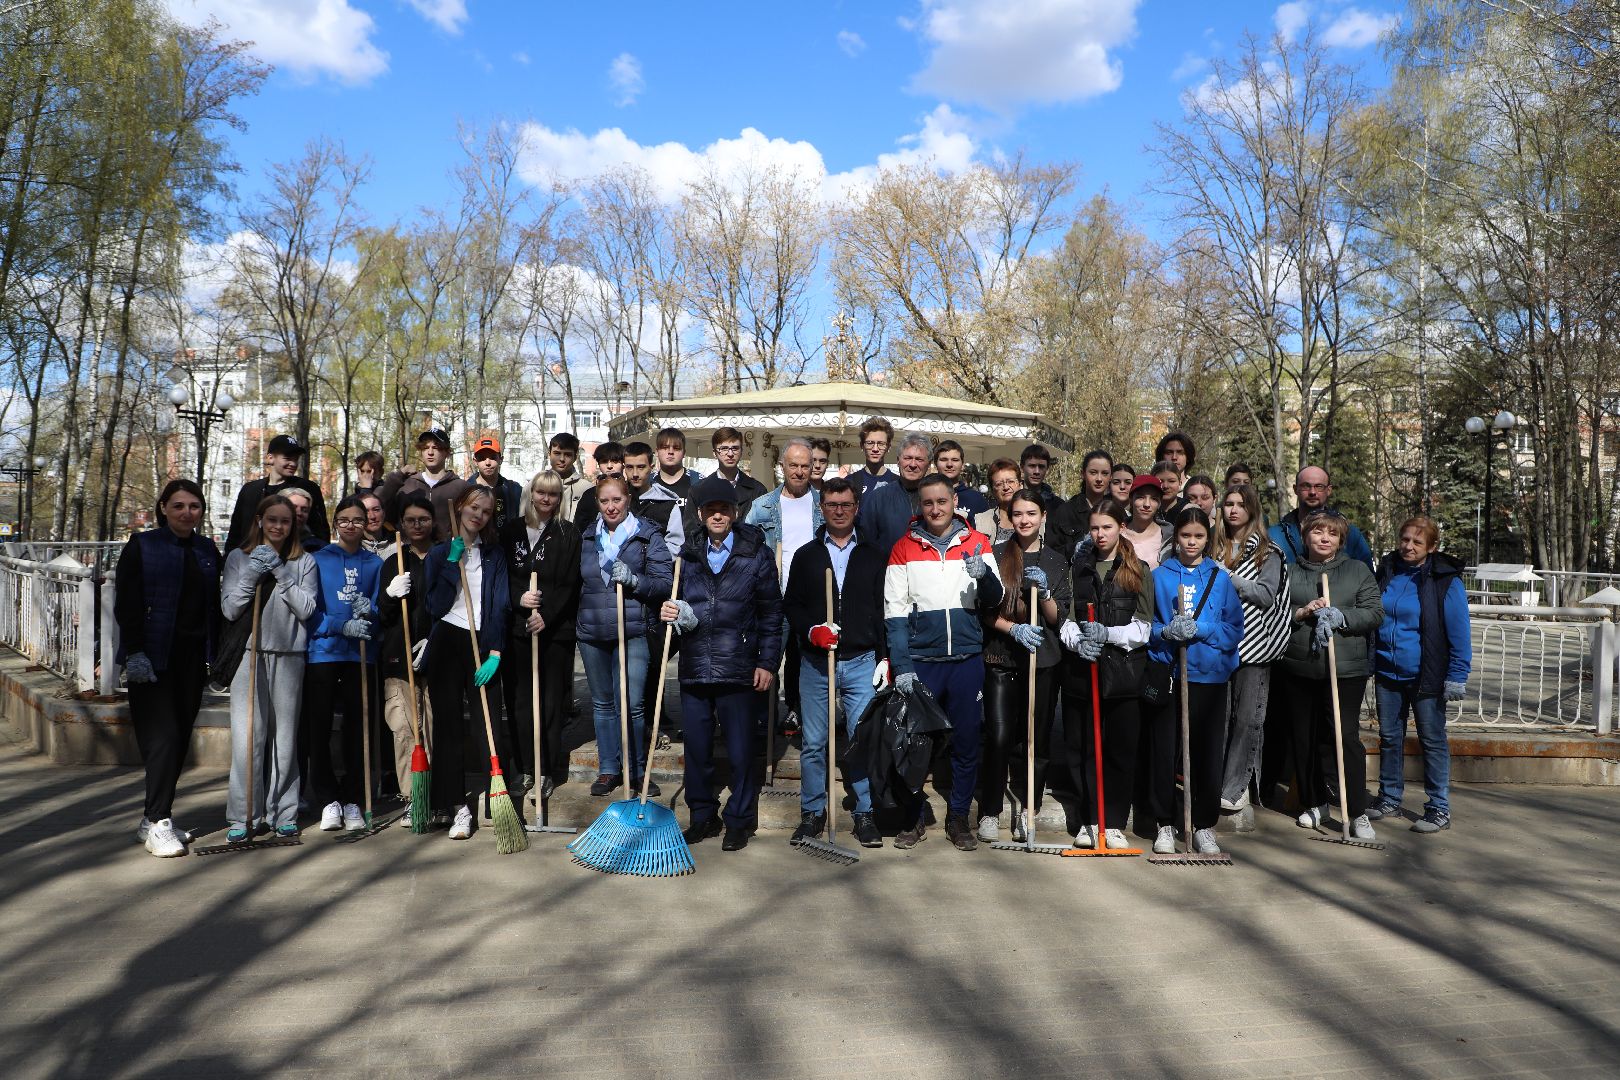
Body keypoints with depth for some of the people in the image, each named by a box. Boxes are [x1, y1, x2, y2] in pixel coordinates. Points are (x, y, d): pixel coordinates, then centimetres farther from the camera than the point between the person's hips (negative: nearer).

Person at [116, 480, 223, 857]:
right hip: (152, 657, -5)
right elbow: (126, 603, -7)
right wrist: (134, 652, -15)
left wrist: (217, 653, 8)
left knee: (180, 738, 7)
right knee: (162, 736, -9)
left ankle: (154, 817, 19)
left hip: (193, 656, 5)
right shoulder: (142, 546, -2)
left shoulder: (208, 551, 12)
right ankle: (158, 823, -2)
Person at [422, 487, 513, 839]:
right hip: (446, 644, 0)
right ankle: (458, 807, 7)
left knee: (488, 727, -7)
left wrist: (495, 653, -8)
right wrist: (453, 563, -9)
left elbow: (499, 605, 2)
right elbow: (435, 606, -4)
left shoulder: (494, 555, 11)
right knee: (448, 727, 1)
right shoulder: (439, 553, 9)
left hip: (482, 645, 0)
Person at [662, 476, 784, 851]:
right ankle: (702, 817, 26)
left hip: (739, 669, -3)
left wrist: (767, 663, -5)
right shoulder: (688, 556, 11)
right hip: (694, 667, 4)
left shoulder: (757, 555, 1)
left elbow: (771, 614, 1)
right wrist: (670, 613, -3)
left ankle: (739, 820, 19)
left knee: (741, 751, 4)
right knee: (697, 749, 10)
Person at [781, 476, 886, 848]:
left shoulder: (874, 556, 7)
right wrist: (811, 630, -10)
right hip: (815, 663, 1)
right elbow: (790, 605, 8)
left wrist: (884, 658, -1)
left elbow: (884, 610, 5)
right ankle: (812, 813, 19)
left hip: (862, 661, -1)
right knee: (814, 743, 6)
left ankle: (865, 814, 12)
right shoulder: (805, 556, 11)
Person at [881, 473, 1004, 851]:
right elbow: (895, 611, 0)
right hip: (920, 660, -1)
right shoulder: (904, 548, 3)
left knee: (966, 741, 7)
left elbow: (993, 600, 5)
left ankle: (958, 817, 22)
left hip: (967, 659, 1)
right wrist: (901, 666, -8)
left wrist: (984, 575, -18)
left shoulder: (977, 542, 7)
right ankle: (912, 819, 19)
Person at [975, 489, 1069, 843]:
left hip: (1043, 659, 2)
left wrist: (1044, 591, -12)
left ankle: (1025, 813, 19)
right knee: (999, 737, -10)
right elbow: (984, 610, 0)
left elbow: (1058, 618, 5)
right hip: (1001, 658, -2)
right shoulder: (996, 554, 3)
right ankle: (990, 813, 4)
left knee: (1036, 741, 4)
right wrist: (1014, 629, -15)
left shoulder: (1056, 561, 9)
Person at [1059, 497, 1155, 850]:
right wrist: (1078, 642, -13)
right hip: (1081, 669, 1)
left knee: (1122, 750, 2)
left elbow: (1143, 626, 0)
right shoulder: (1077, 568, 11)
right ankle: (1088, 821, 15)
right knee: (1082, 749, 4)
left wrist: (1108, 634, -15)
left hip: (1124, 671, -1)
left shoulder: (1139, 571, 6)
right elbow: (1066, 618, 6)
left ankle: (1114, 824, 12)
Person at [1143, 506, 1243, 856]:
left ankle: (1204, 826, 17)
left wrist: (1201, 630, -14)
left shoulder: (1221, 578, 7)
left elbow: (1236, 628, 2)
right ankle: (1164, 824, 15)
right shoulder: (1159, 575, 6)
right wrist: (1166, 632, -14)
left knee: (1208, 752, 2)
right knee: (1163, 751, 1)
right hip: (1166, 673, 0)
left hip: (1209, 674, 0)